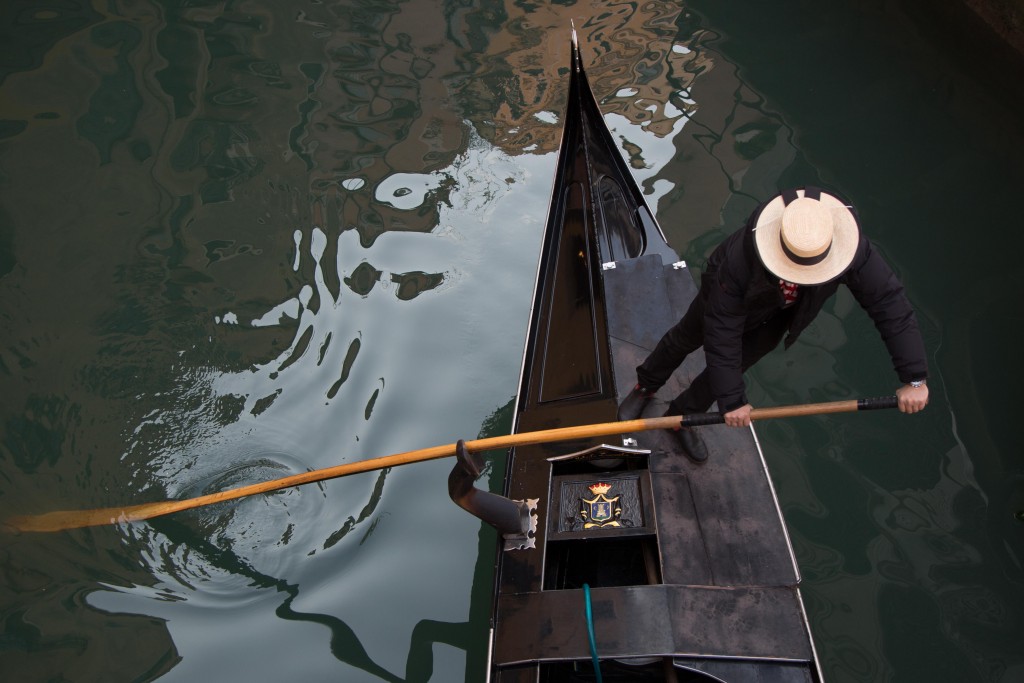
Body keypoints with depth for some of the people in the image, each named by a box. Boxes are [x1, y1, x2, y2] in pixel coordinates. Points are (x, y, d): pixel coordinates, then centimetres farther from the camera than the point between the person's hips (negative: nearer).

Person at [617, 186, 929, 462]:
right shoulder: (740, 258, -48)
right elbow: (722, 333, -41)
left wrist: (914, 378, -40)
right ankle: (645, 388, 51)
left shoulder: (851, 249, -43)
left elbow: (890, 303, -37)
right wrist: (731, 400, -38)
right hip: (727, 293, -2)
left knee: (734, 366, 12)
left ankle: (681, 416, 39)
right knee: (686, 338, 22)